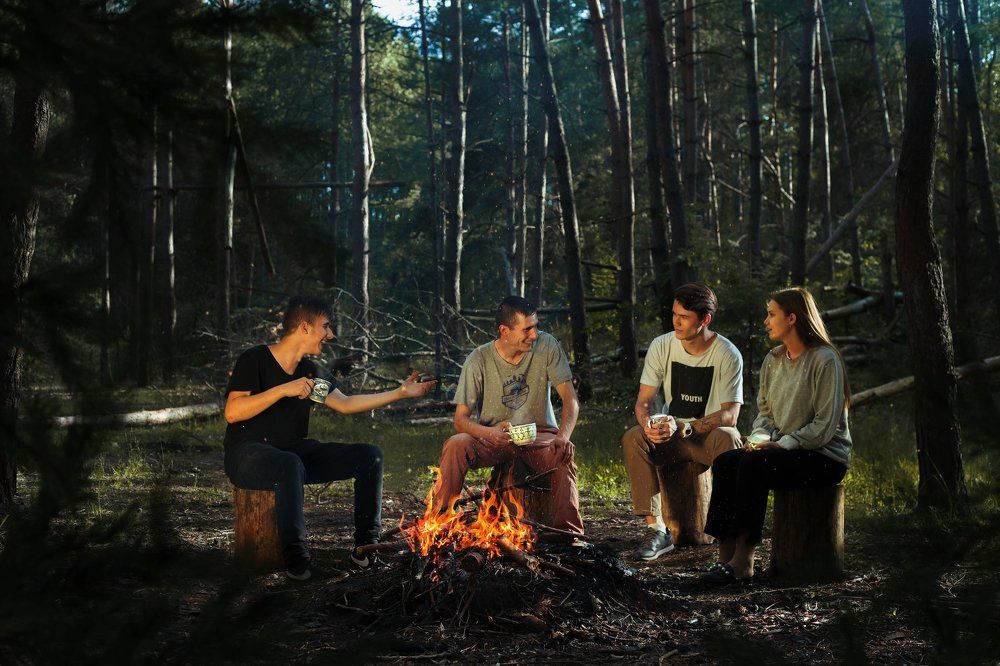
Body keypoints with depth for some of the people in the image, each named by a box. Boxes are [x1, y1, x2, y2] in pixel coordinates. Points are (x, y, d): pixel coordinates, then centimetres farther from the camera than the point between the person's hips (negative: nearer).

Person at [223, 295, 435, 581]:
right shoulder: (255, 360, -10)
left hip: (295, 452, 8)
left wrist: (401, 393, 17)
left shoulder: (308, 370, 12)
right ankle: (297, 561, -34)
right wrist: (283, 390, -25)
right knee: (291, 465, -42)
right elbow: (232, 413, -21)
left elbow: (345, 404, 18)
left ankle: (365, 550, -7)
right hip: (249, 455, -8)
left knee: (369, 455, -5)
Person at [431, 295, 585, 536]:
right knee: (455, 445, -29)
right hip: (493, 438, 0)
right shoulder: (479, 360, -10)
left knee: (562, 457, -34)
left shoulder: (546, 346, -7)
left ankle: (569, 533, -28)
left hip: (539, 436, 0)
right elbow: (461, 419, -11)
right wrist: (489, 432, -34)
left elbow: (570, 398, -10)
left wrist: (563, 435, -31)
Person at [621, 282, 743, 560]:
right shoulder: (662, 346, -3)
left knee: (728, 439, -37)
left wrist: (683, 427, -31)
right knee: (632, 438, -27)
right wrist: (648, 424, -26)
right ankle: (656, 528, -28)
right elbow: (643, 401, -1)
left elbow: (730, 415, -17)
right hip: (670, 436, 3)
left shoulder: (728, 355, -12)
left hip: (709, 434, -3)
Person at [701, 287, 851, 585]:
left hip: (825, 457, -8)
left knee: (753, 465, -30)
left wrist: (780, 445, -18)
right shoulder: (774, 360, 13)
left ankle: (743, 560, -26)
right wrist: (759, 438, -4)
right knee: (725, 462, -17)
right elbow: (764, 410, 18)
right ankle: (725, 555, -21)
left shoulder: (824, 360, -13)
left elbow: (825, 426, -17)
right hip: (784, 450, 8)